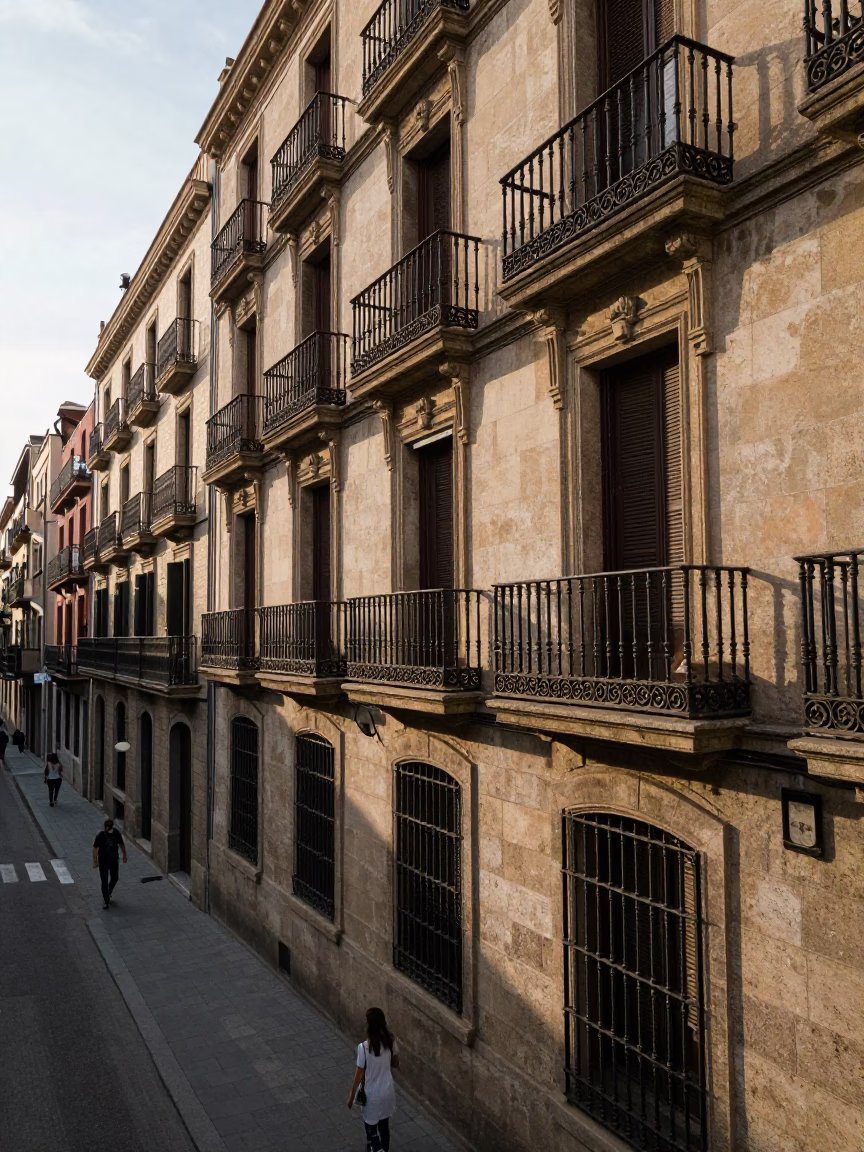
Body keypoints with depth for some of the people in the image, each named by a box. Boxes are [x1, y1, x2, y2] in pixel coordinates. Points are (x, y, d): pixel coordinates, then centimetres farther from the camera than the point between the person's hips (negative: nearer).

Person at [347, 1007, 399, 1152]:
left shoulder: (364, 1047, -27)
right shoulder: (391, 1041, -14)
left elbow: (359, 1075, -17)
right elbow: (395, 1064, 1)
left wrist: (351, 1096, -4)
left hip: (371, 1094, -5)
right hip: (387, 1091, 5)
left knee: (371, 1128, 15)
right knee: (384, 1125, 25)